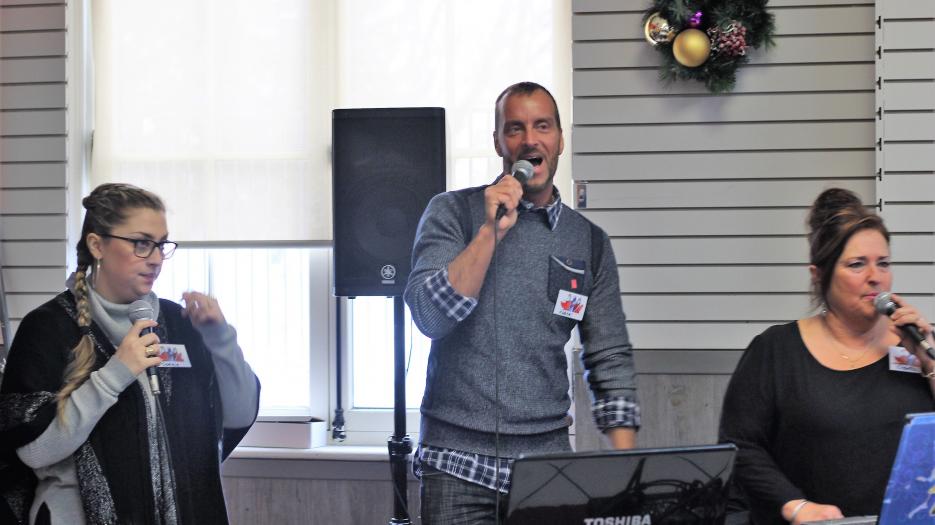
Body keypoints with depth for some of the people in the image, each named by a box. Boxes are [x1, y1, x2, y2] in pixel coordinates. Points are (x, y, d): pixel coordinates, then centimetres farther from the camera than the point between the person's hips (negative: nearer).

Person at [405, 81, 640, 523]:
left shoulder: (589, 242, 8)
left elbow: (611, 359, 9)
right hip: (458, 458, -2)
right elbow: (429, 317, -10)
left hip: (546, 454, 2)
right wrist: (491, 231, -17)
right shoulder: (453, 213, 2)